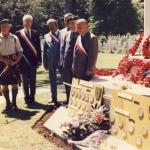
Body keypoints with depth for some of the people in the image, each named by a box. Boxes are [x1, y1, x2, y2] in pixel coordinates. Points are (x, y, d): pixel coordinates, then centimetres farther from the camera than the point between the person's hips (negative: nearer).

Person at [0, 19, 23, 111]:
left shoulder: (14, 38, 2)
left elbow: (20, 52, 2)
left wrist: (15, 61, -13)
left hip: (13, 63, 0)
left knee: (15, 83, 1)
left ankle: (14, 103, 13)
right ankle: (8, 103, 15)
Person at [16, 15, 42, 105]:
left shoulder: (36, 33, 5)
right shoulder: (18, 33, 2)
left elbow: (38, 47, 4)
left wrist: (39, 60, -1)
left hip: (33, 60, 1)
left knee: (33, 81, 6)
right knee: (25, 81, 7)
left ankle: (32, 97, 16)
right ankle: (26, 98, 16)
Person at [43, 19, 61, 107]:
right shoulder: (46, 36, 9)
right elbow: (45, 50, 10)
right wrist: (45, 62, 6)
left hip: (60, 61, -4)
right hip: (51, 62, 4)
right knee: (52, 81, 11)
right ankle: (54, 98, 22)